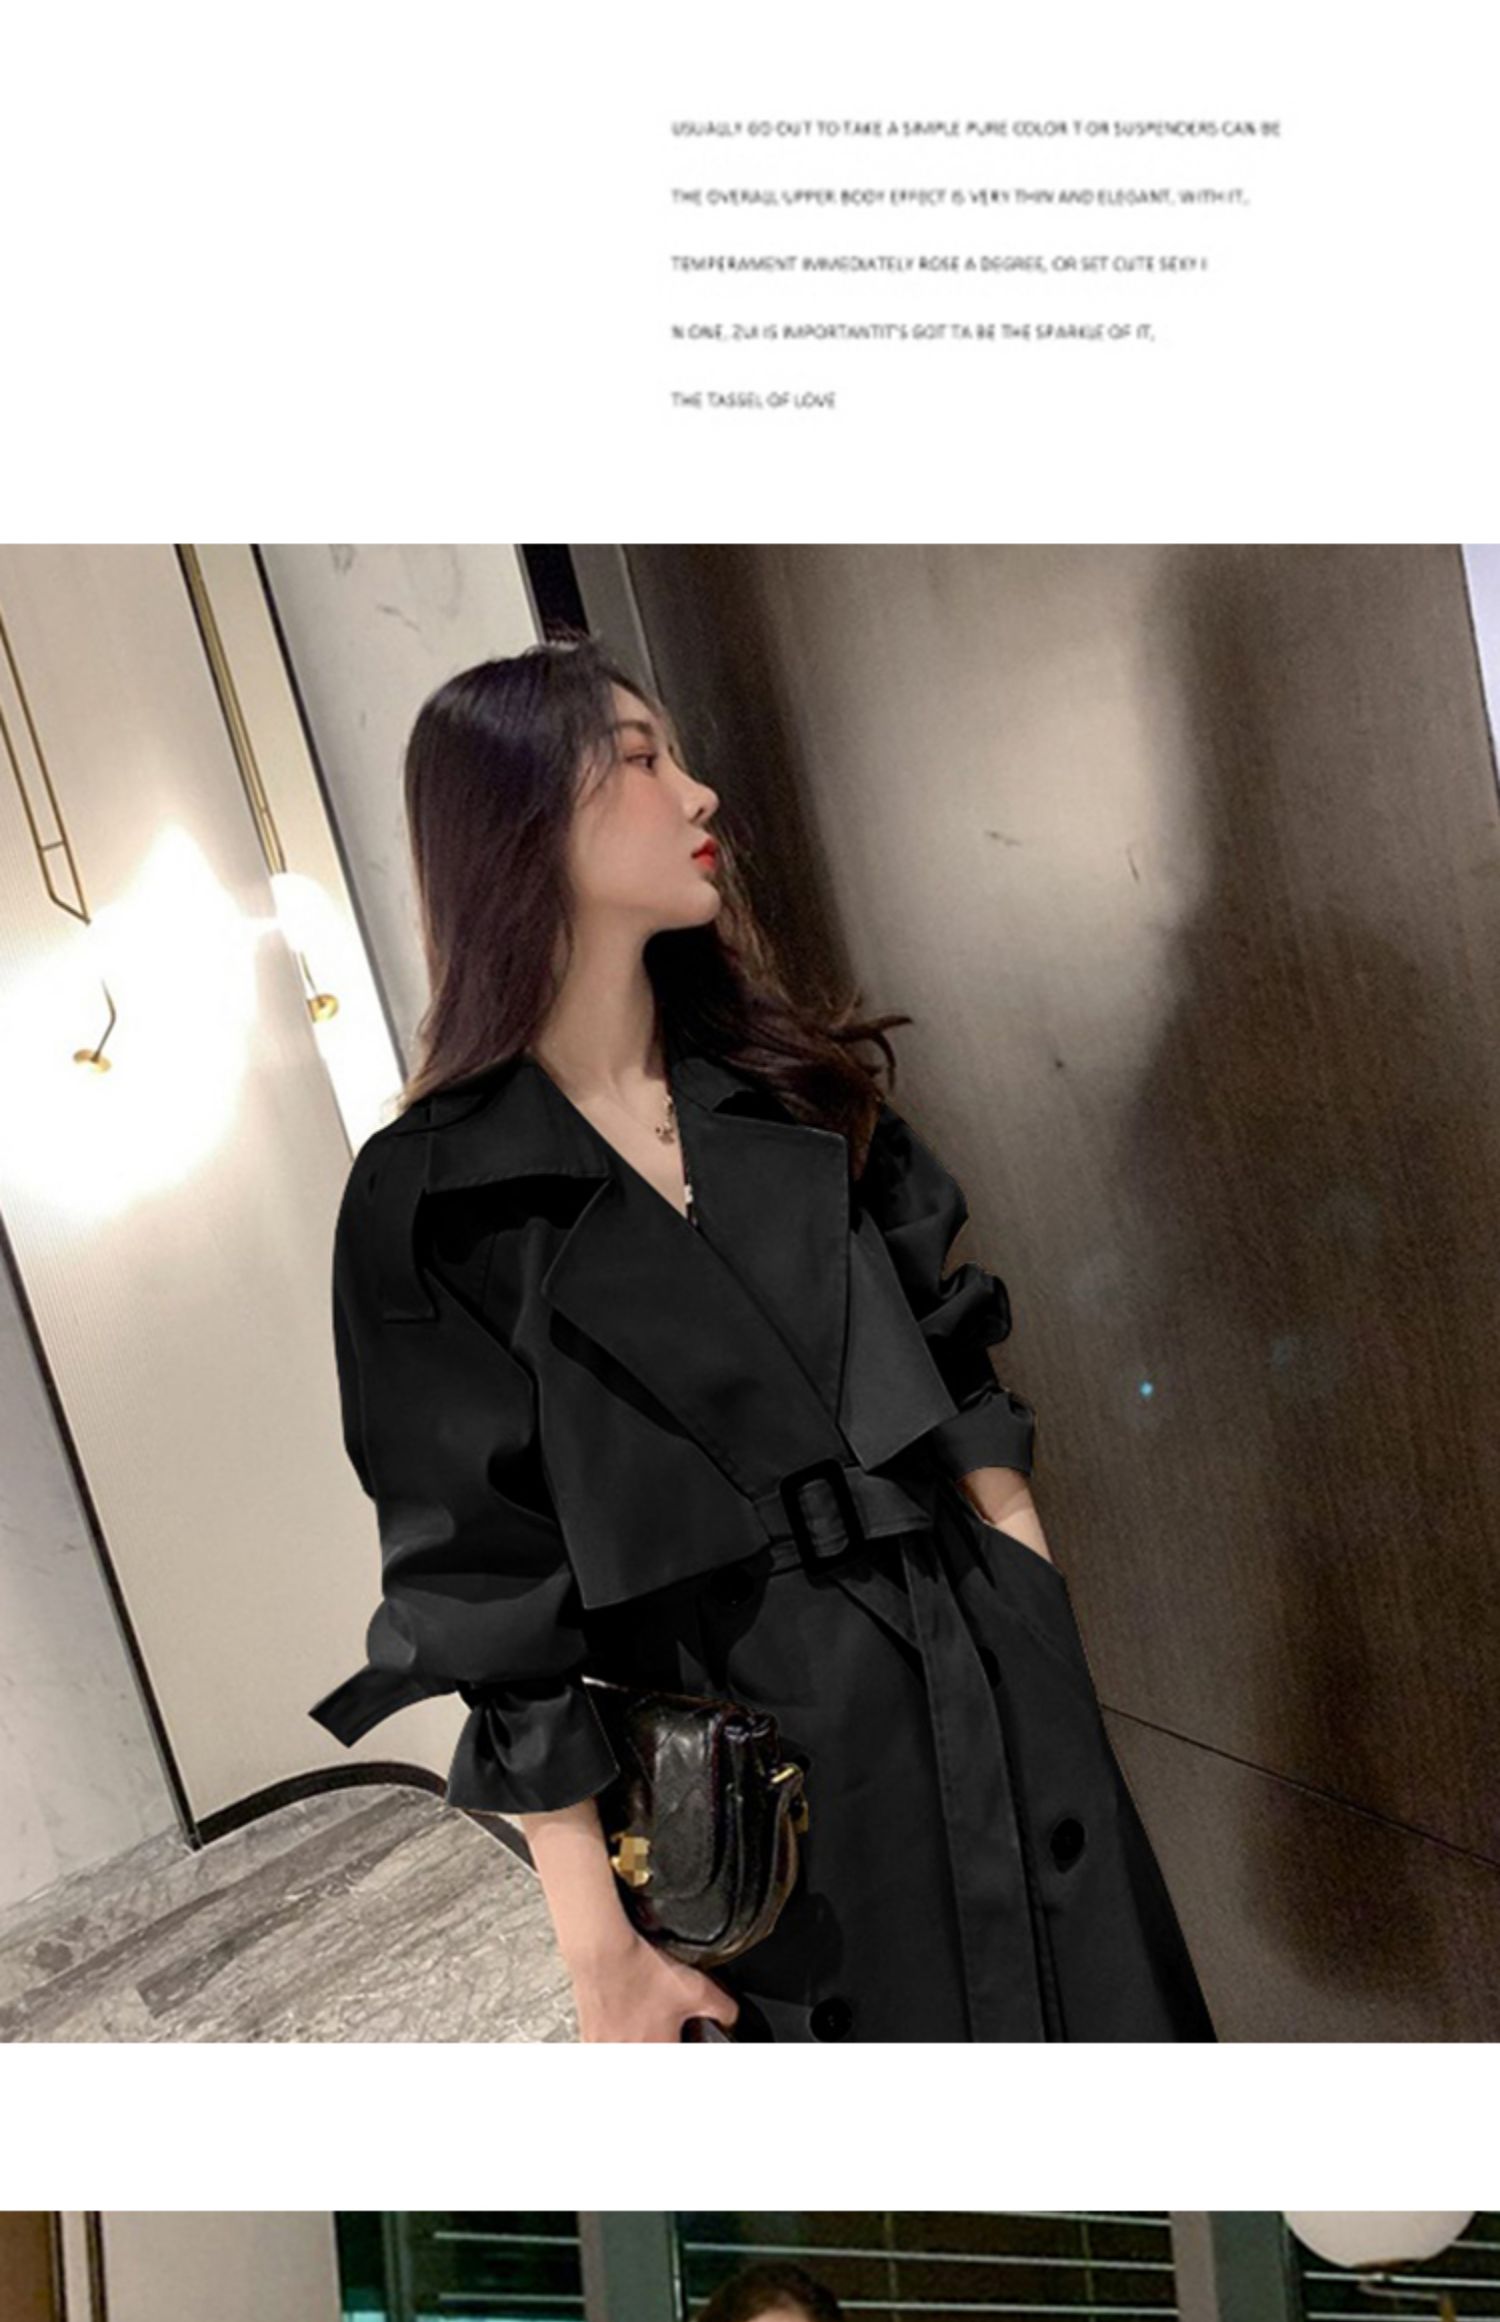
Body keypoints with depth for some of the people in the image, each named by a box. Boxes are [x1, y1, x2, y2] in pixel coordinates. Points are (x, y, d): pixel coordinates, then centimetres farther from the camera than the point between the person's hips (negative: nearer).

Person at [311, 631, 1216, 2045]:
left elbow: (954, 1378, 9)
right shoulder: (429, 1197, -12)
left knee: (1113, 2008, 17)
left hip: (999, 1698, 5)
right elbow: (485, 1585, -10)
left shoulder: (799, 1085, 3)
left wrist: (1045, 1649, 7)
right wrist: (599, 1947, -8)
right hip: (755, 1784, -4)